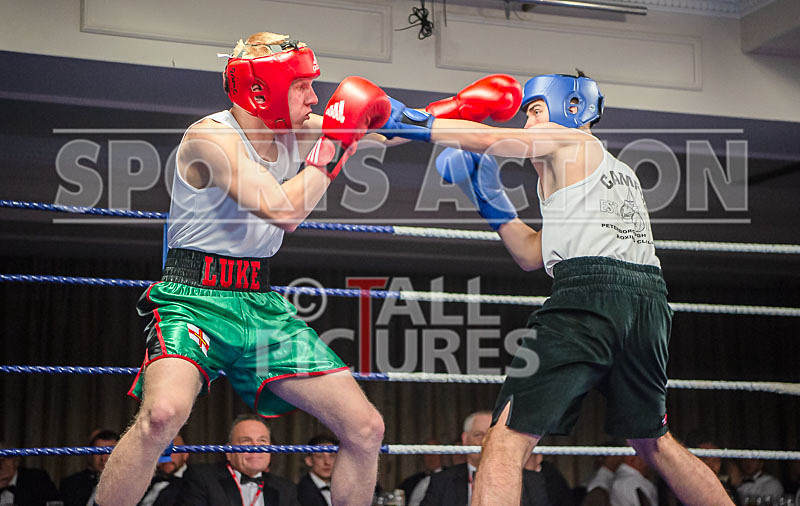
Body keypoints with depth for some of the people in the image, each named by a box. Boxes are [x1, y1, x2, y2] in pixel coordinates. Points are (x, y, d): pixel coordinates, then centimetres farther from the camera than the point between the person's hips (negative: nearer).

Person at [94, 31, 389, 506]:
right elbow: (283, 210, -26)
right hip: (195, 300, -7)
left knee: (366, 429, 2)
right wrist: (331, 146, -16)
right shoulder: (211, 137, -15)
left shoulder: (296, 133, 6)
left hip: (263, 306, 7)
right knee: (164, 413, -35)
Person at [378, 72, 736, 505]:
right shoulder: (619, 171, 33)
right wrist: (489, 196, 26)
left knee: (509, 439, -10)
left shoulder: (567, 138, 12)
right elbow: (532, 256, 29)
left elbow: (489, 140, -4)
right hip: (648, 297, 9)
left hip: (591, 291, -8)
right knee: (653, 442, 24)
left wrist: (408, 120, 3)